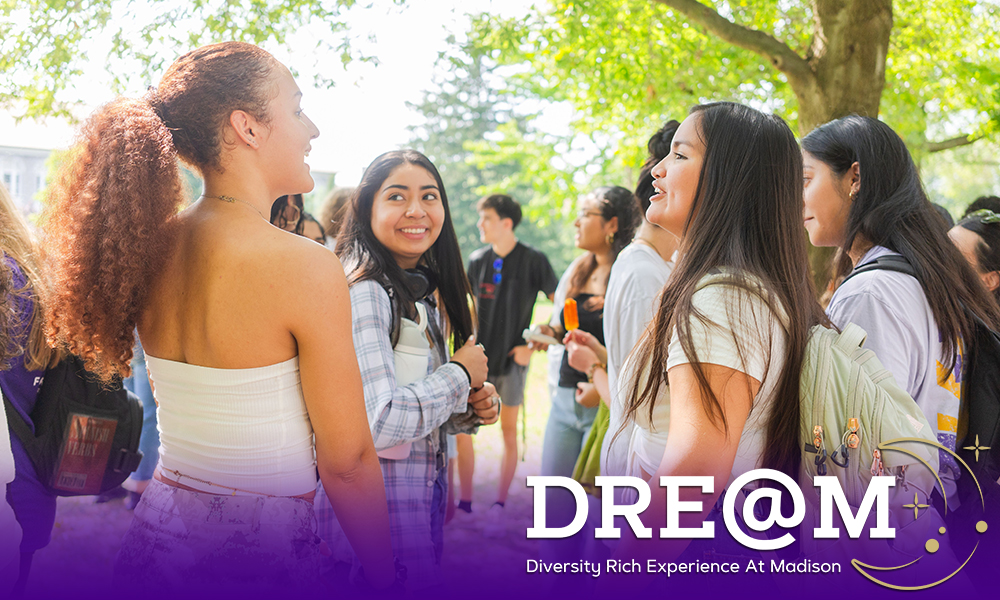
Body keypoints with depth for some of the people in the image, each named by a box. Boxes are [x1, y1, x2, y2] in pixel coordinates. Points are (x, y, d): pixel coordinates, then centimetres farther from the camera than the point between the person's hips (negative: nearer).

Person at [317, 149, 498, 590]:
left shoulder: (423, 293, 11)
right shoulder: (362, 292, -18)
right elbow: (376, 423, -28)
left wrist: (470, 410, -2)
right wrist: (460, 376, -14)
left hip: (426, 487, 9)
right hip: (374, 499, -9)